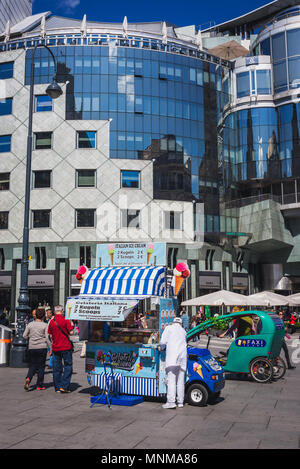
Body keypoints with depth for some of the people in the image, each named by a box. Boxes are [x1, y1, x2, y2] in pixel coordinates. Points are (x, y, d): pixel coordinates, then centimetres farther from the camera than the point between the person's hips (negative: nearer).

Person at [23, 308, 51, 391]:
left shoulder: (30, 324, 3)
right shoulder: (45, 325, -5)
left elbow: (24, 336, 4)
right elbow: (47, 338, -7)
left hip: (32, 348, 3)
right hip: (42, 347, -3)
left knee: (32, 366, 12)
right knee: (41, 366, 7)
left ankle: (28, 379, -13)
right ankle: (39, 385, 9)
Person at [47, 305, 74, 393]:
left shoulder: (51, 322, 4)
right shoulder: (65, 321, -9)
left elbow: (50, 336, 10)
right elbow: (71, 333, -11)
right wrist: (71, 326, 8)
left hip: (55, 348, 4)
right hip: (66, 347, -4)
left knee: (57, 368, 9)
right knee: (68, 366, 4)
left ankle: (57, 388, 12)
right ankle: (64, 386, -3)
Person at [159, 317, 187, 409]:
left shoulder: (169, 328, 8)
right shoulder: (183, 331, 24)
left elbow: (163, 341, -1)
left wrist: (161, 347, 20)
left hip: (172, 356, -5)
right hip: (183, 356, 5)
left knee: (171, 380, -10)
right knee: (180, 381, 9)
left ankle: (171, 401, -17)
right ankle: (180, 402, 10)